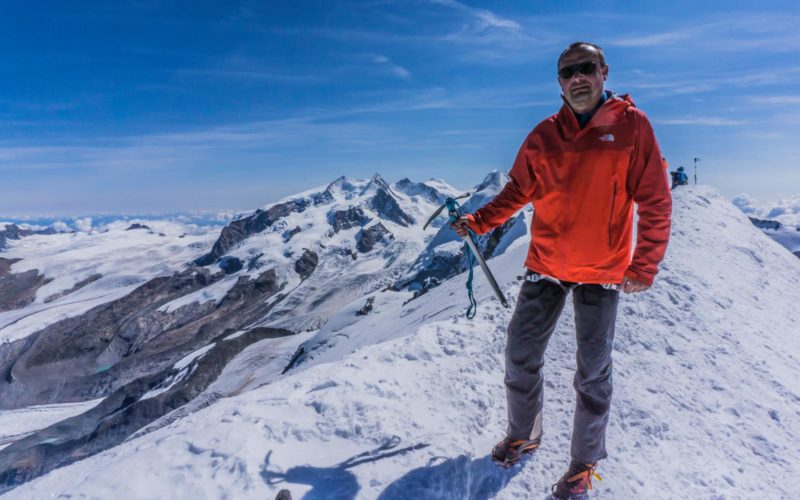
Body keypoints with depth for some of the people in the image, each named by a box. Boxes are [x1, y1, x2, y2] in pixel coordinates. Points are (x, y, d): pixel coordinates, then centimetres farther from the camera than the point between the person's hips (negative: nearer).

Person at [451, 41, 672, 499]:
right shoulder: (544, 135, 3)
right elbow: (517, 192, 9)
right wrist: (479, 222, -5)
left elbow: (655, 202, -6)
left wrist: (644, 266, -12)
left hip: (602, 271, -3)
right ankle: (524, 435, 32)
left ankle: (585, 463, 26)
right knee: (521, 356, 8)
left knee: (593, 372, 5)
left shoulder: (631, 125, -5)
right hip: (546, 264, 3)